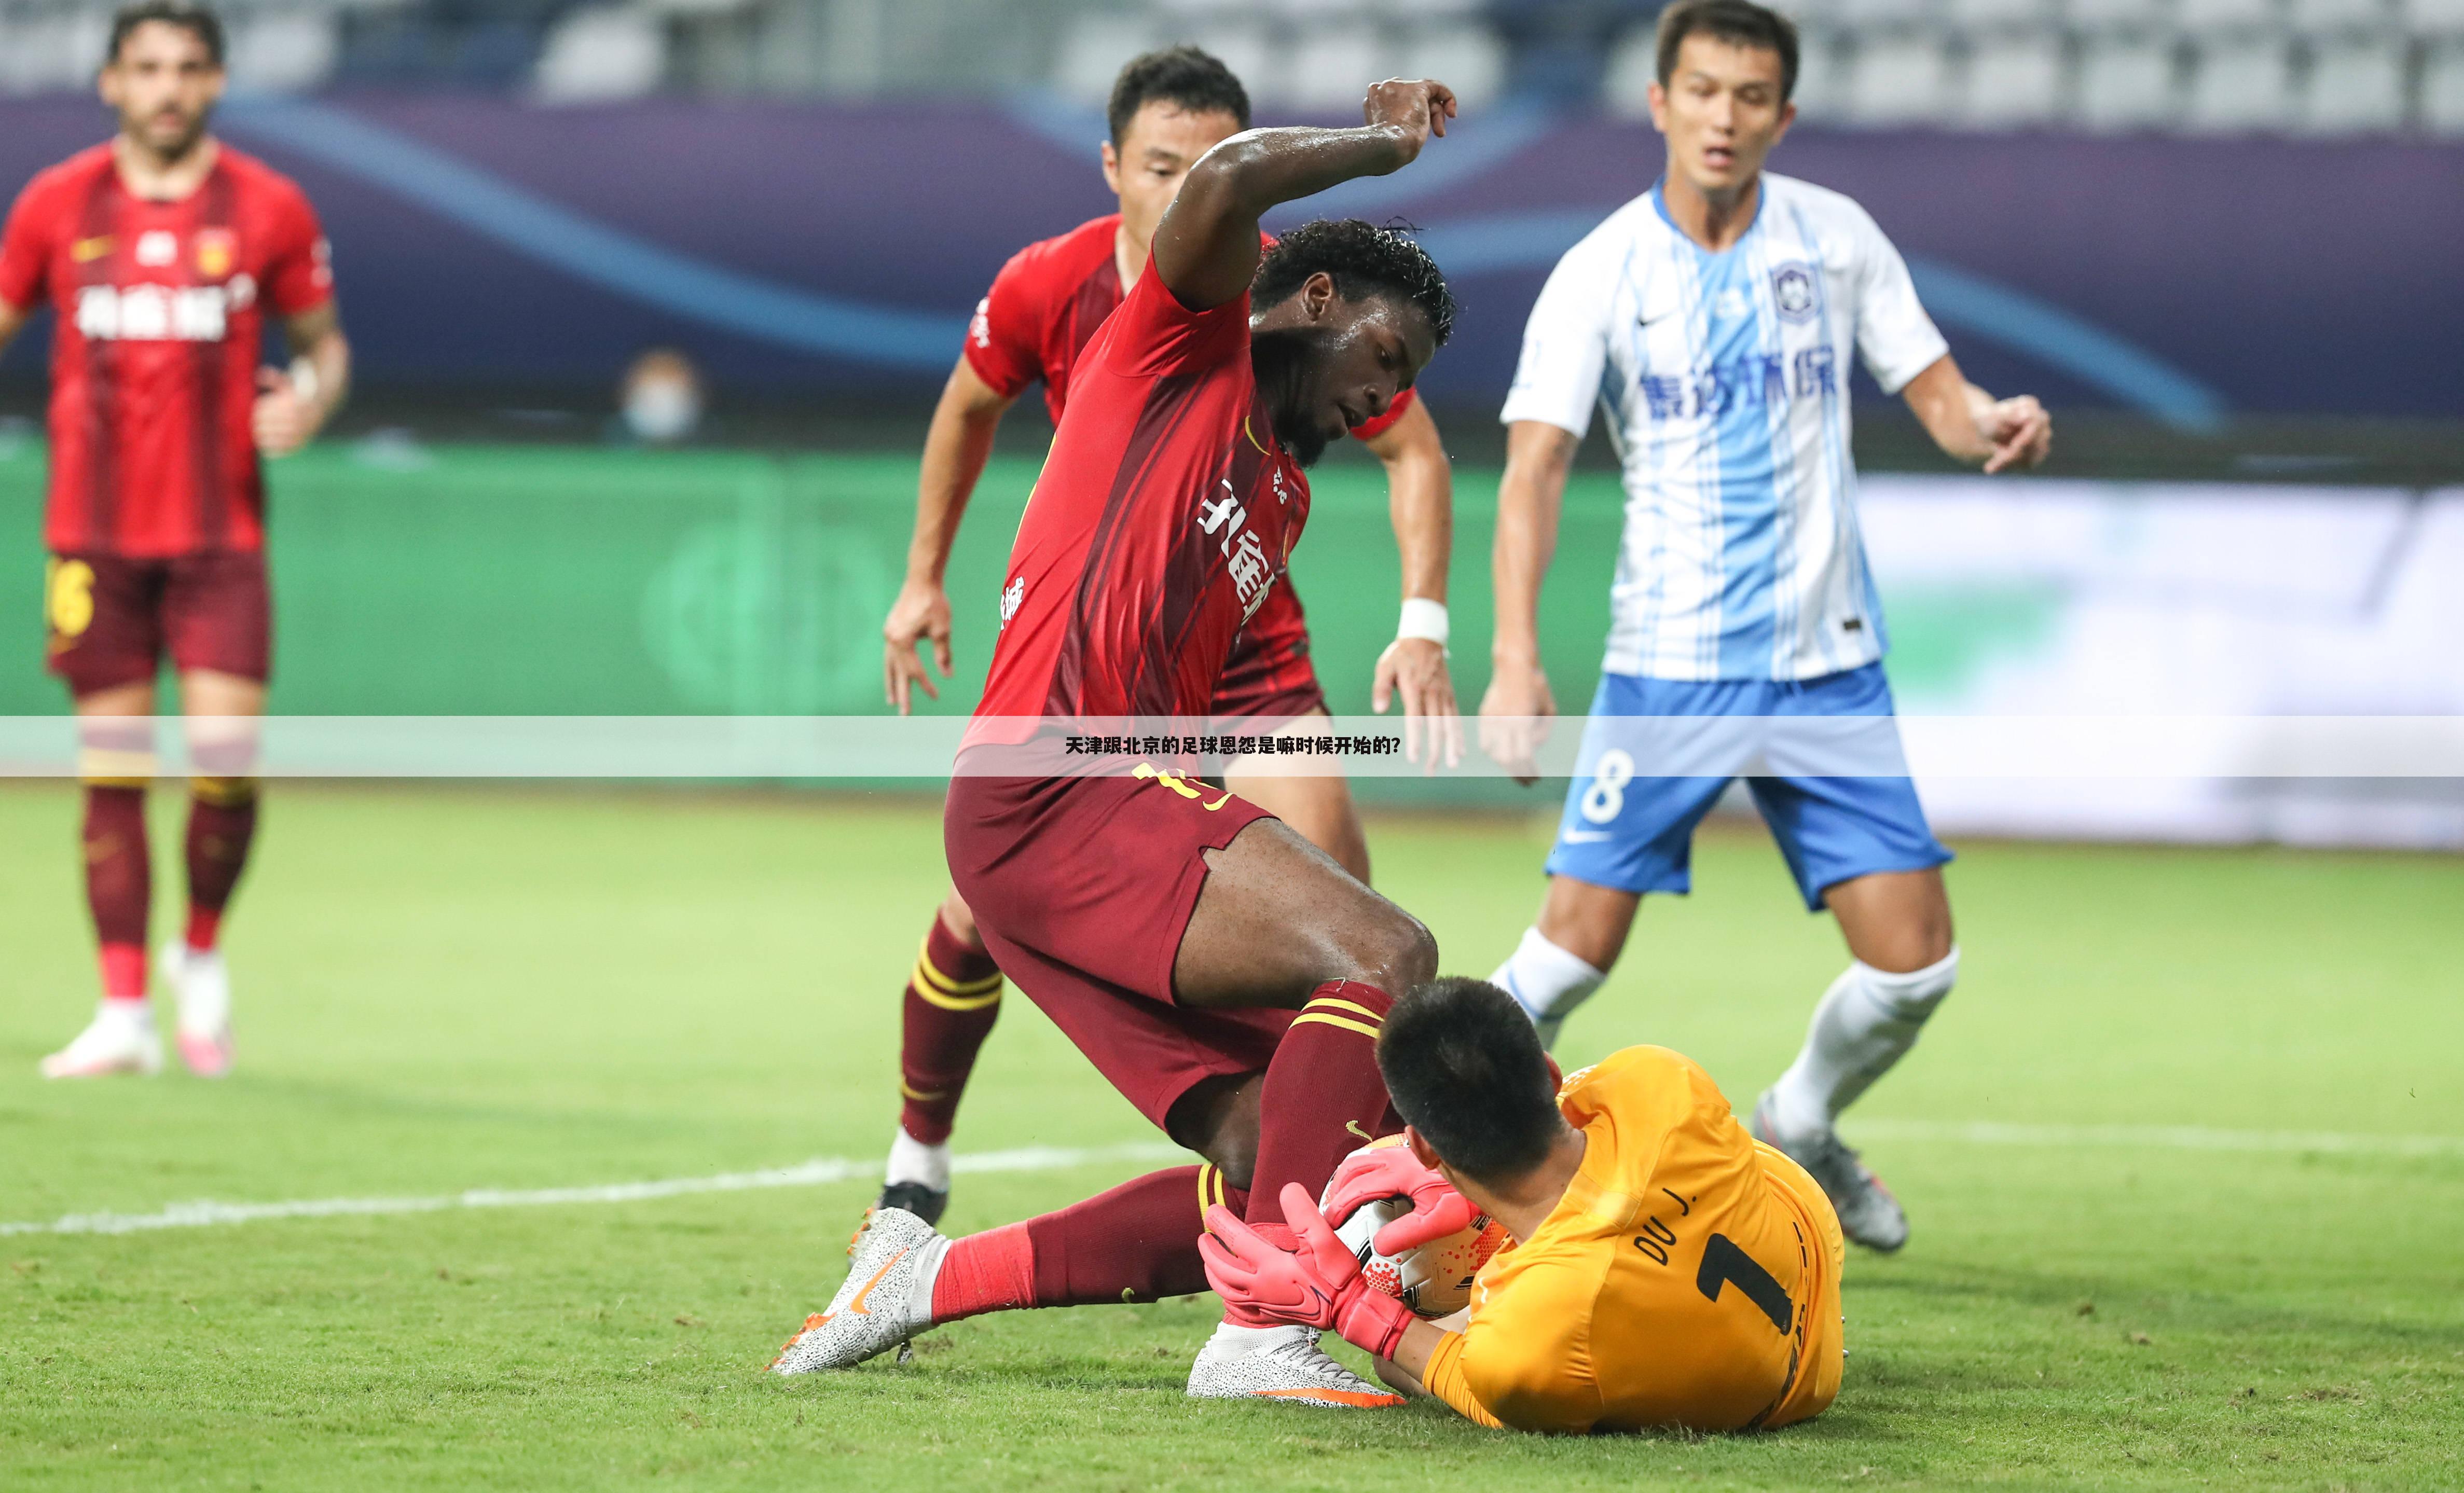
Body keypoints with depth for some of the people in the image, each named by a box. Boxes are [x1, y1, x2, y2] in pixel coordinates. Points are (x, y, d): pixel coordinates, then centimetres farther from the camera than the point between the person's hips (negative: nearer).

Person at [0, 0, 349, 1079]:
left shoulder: (268, 209, 2)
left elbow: (323, 340, 11)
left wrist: (312, 399, -10)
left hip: (220, 534, -1)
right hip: (95, 534, 1)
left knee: (225, 756, -11)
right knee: (112, 770, 0)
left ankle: (201, 951, 16)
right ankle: (124, 1014, 4)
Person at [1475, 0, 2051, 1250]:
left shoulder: (1836, 239, 2)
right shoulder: (1602, 272, -6)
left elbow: (1936, 394, 8)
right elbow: (1534, 465, -12)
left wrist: (1995, 425, -18)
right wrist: (1515, 656, -24)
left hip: (1828, 663, 3)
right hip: (1667, 663, -3)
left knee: (1913, 958, -3)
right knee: (1582, 938, -11)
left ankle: (1799, 1132, 25)